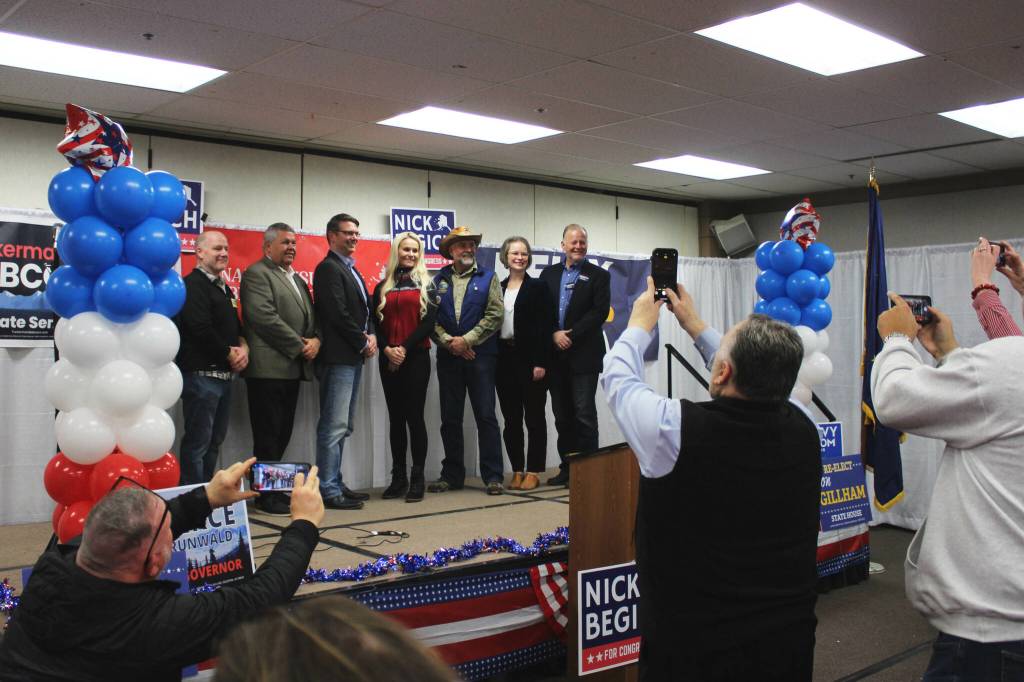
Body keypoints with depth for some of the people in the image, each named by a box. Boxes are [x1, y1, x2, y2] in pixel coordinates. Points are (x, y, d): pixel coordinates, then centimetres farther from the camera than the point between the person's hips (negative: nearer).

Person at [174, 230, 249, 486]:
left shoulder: (224, 289, 19)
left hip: (224, 375, 9)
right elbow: (200, 329, -20)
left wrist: (243, 347, 0)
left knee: (214, 441, 14)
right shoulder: (193, 285, -11)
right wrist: (230, 354, -10)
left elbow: (236, 326, 22)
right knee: (197, 443, -4)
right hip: (201, 375, -9)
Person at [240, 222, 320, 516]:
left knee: (282, 434, 11)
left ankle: (274, 490, 19)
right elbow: (264, 316, -16)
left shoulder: (297, 279, 23)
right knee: (268, 435, -3)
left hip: (292, 368, 8)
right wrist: (299, 346, -14)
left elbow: (311, 316, 21)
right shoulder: (257, 273, -5)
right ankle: (267, 497, 4)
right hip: (269, 368, -8)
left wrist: (316, 340, 0)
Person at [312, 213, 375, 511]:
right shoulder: (328, 268, -9)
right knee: (334, 426, -8)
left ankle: (335, 483, 20)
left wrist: (371, 335, 3)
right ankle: (328, 490, -4)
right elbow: (338, 313, -17)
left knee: (341, 427, 13)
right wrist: (363, 342, -10)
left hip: (354, 357, 10)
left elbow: (364, 308, 21)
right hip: (338, 357, -10)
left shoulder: (351, 269, 20)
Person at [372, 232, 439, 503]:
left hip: (416, 357, -3)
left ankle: (417, 478, 1)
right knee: (396, 417, 6)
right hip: (388, 360, 3)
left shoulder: (425, 284, 5)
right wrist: (386, 349, -10)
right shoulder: (383, 287, 12)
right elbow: (376, 323, 8)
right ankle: (398, 477, 12)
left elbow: (429, 322, -4)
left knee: (414, 416, -5)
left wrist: (405, 349, -11)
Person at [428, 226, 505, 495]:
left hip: (480, 354, -2)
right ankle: (452, 475, 17)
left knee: (486, 416, -4)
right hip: (448, 356, 3)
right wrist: (448, 341, -11)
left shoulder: (488, 278, 5)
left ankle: (493, 476, 2)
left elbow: (495, 315, -5)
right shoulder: (439, 280, 10)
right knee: (450, 419, 7)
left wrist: (466, 340, -11)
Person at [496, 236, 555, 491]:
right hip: (504, 359, 4)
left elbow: (545, 326, -7)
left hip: (530, 360, -4)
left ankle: (533, 472, 7)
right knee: (511, 419, 7)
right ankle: (517, 470, 15)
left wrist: (541, 362, -15)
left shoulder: (538, 287, -1)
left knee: (534, 417, 2)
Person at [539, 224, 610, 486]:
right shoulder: (549, 274, 13)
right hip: (556, 356, 4)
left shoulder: (598, 276, 3)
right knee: (562, 415, 9)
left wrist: (571, 335, -13)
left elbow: (600, 312, -8)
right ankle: (567, 467, 16)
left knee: (584, 413, -5)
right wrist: (554, 334, -9)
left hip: (583, 355, -4)